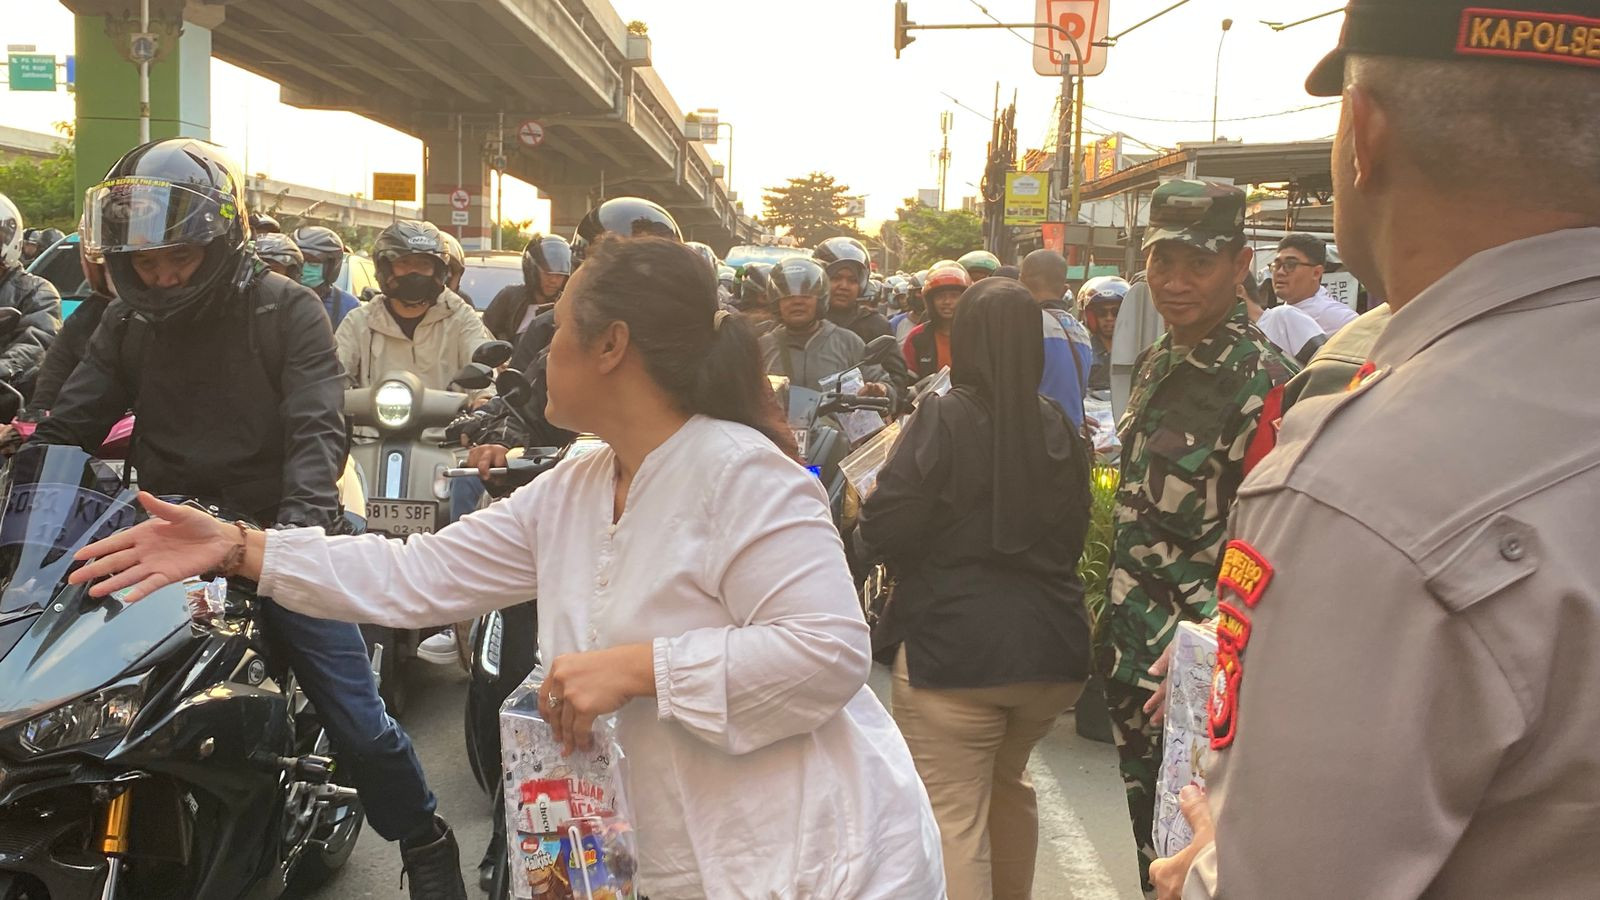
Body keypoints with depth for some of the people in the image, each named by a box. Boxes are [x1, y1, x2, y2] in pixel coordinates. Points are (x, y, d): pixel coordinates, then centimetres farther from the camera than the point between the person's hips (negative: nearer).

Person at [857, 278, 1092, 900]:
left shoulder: (943, 418, -13)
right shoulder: (1058, 426, 5)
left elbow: (883, 532, -14)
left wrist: (862, 527, 7)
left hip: (954, 649, -6)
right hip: (1052, 651, 7)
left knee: (953, 818, 0)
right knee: (1008, 781, 28)